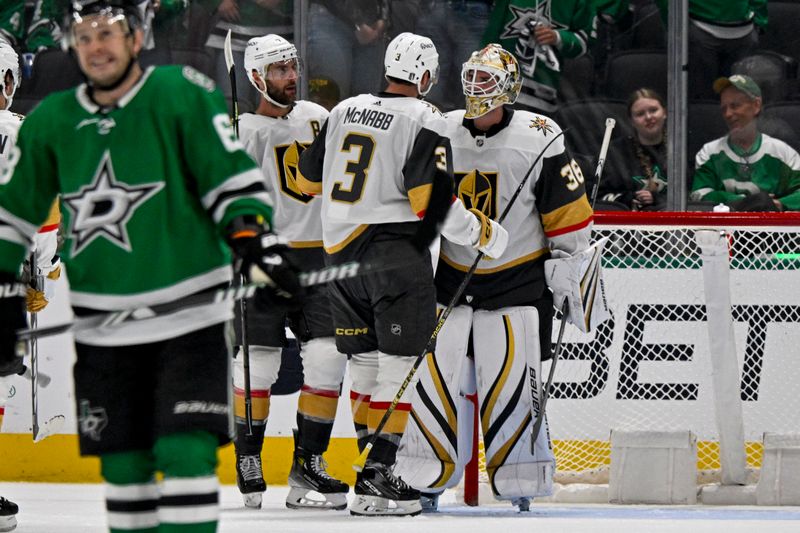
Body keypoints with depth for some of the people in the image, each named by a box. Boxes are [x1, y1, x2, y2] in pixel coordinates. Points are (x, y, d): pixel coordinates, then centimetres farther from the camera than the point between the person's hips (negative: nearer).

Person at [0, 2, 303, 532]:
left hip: (188, 316, -4)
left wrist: (257, 243, -19)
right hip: (103, 328, 4)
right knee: (122, 465, 7)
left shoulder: (183, 95, -8)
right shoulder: (52, 121, 3)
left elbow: (233, 178, -7)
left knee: (186, 453, -12)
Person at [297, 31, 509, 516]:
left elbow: (309, 178, 19)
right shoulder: (424, 121, -8)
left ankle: (372, 463, 19)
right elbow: (433, 201, -16)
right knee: (400, 366, -5)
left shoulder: (345, 110, 10)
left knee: (366, 362, 15)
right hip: (395, 251, -7)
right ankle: (377, 477, -12)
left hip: (339, 251, 7)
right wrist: (483, 233, -2)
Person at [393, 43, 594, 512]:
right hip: (451, 277, 4)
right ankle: (427, 480, 8)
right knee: (438, 379, 0)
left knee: (512, 382, -7)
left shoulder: (539, 139, -9)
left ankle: (521, 487, 2)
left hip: (518, 280, -4)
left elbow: (569, 212, -5)